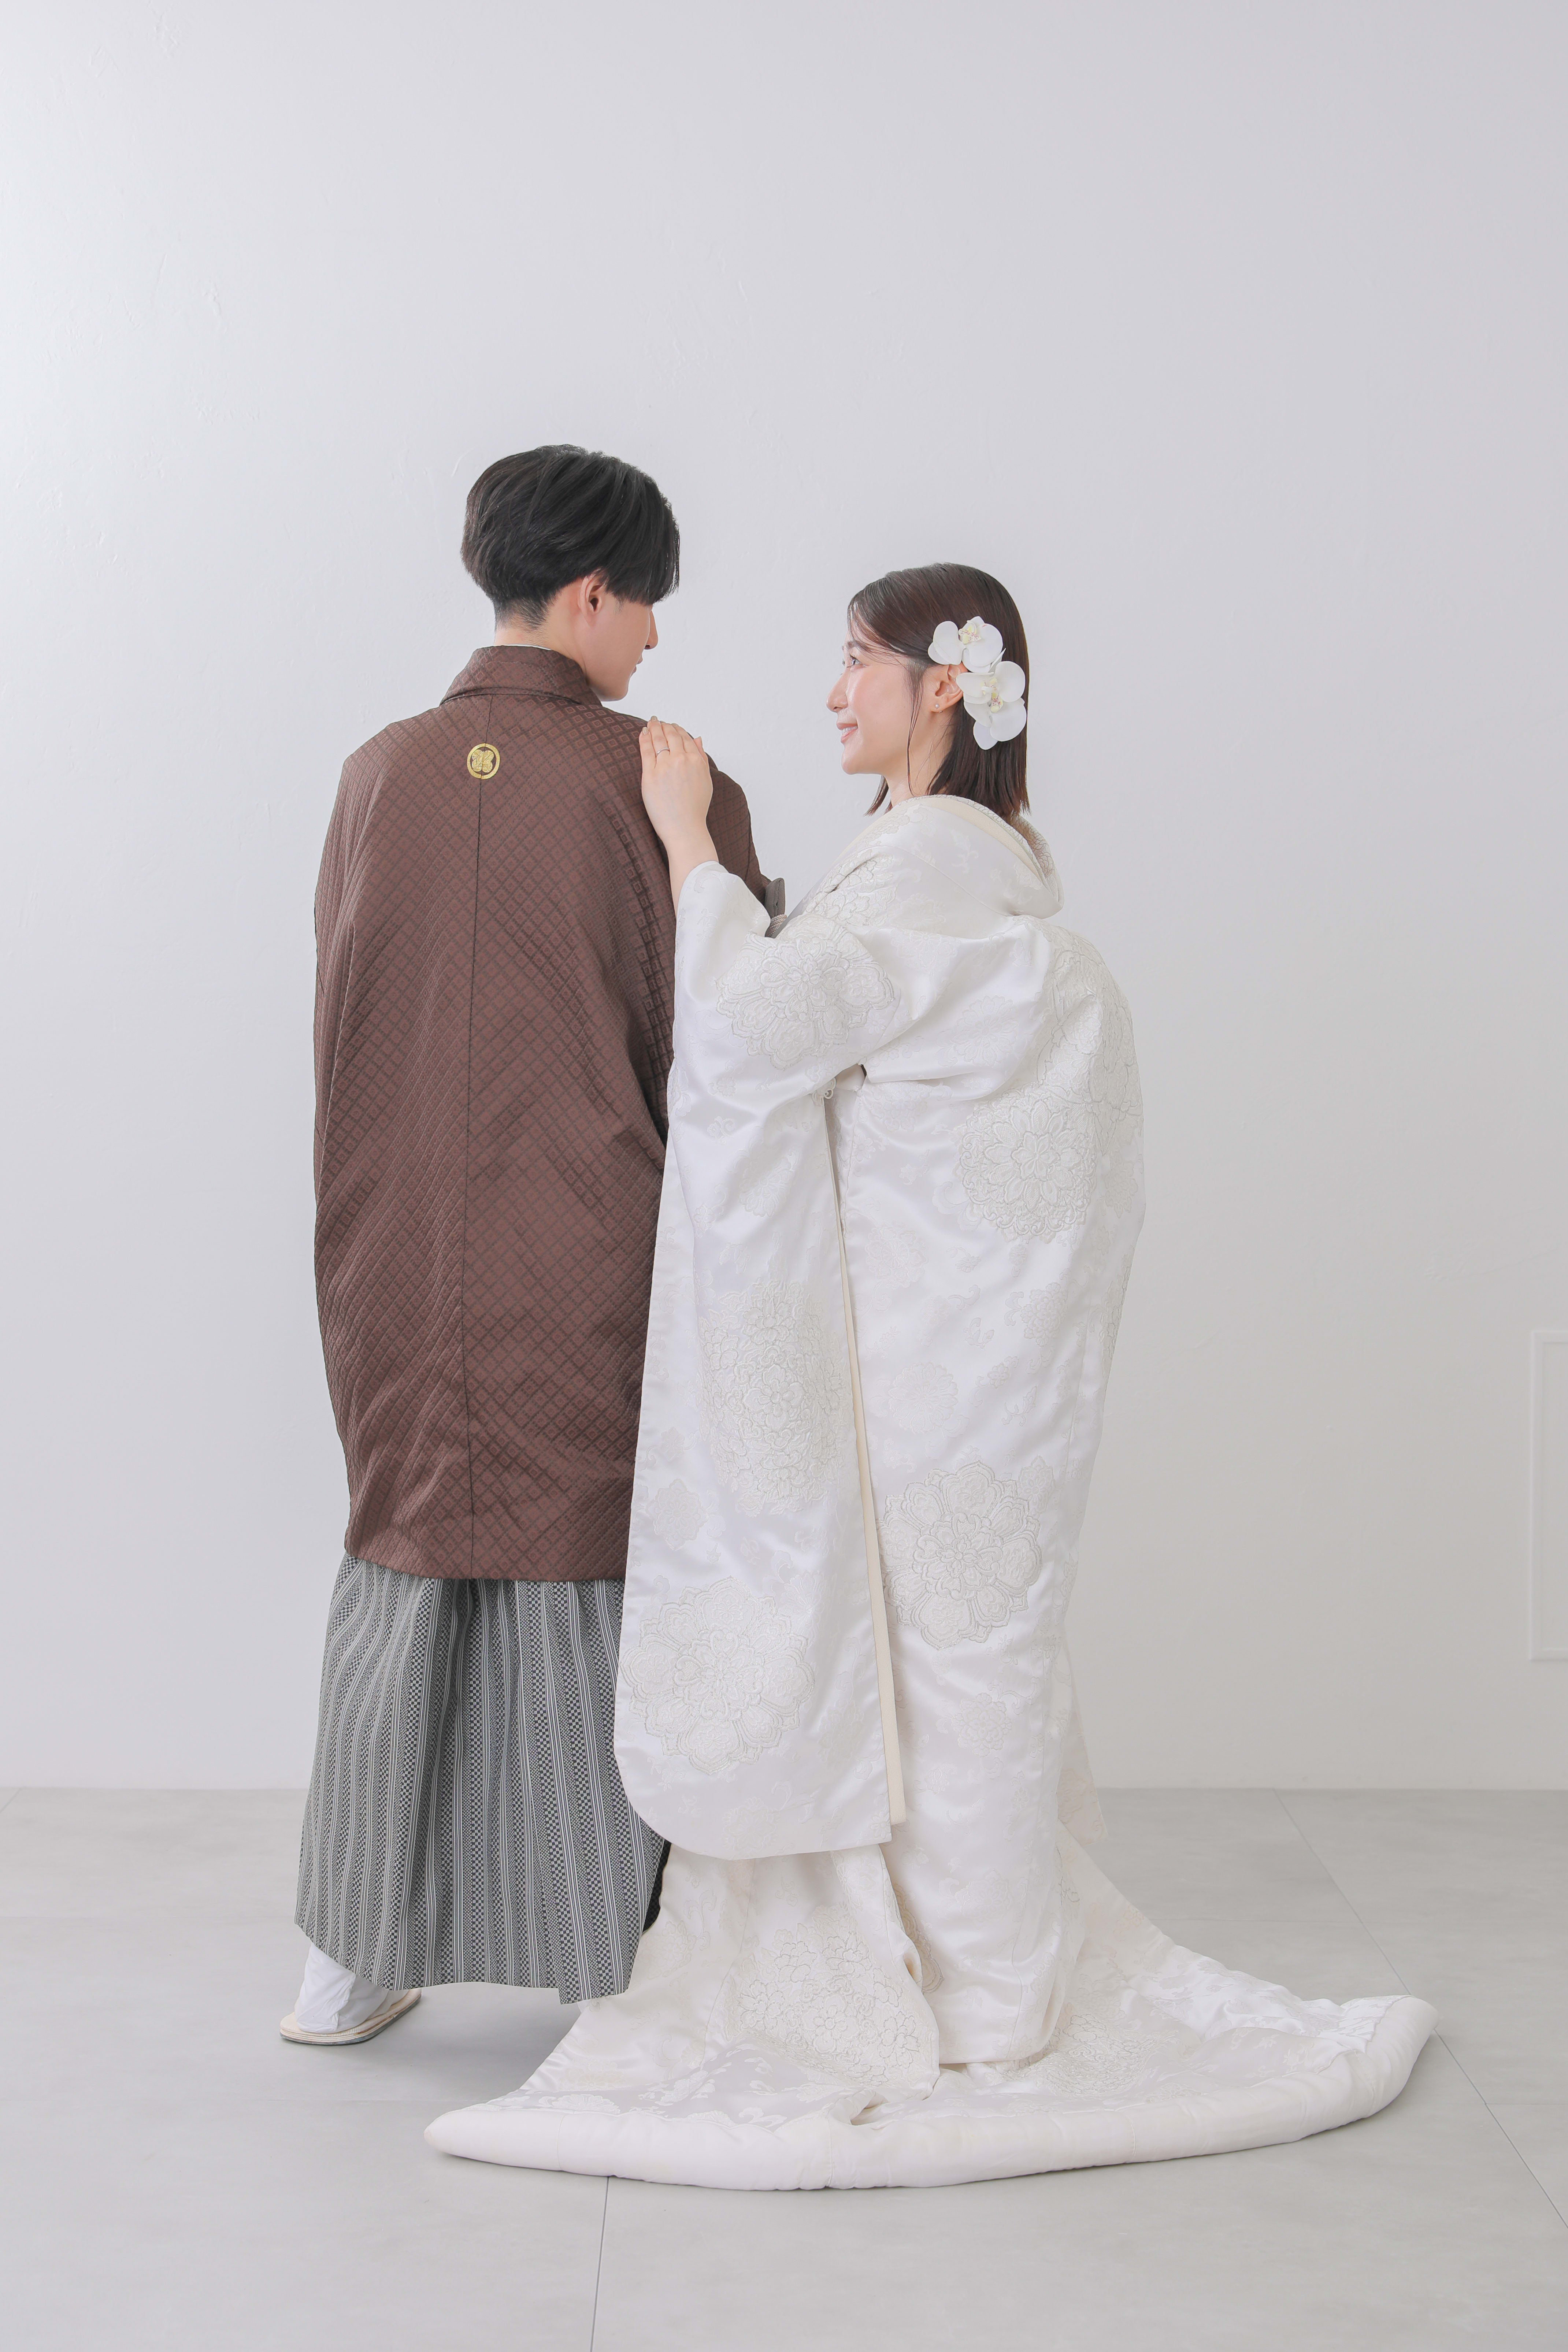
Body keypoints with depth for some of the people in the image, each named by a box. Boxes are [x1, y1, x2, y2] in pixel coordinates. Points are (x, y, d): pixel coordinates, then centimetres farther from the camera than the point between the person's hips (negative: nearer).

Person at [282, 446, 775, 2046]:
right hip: (592, 1269, -4)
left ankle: (354, 1962, 22)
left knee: (400, 1576, 14)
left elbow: (342, 1026, 10)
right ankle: (609, 1965, 15)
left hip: (399, 1265, 4)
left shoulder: (379, 777, 3)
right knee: (587, 1587, 6)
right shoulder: (660, 784, -10)